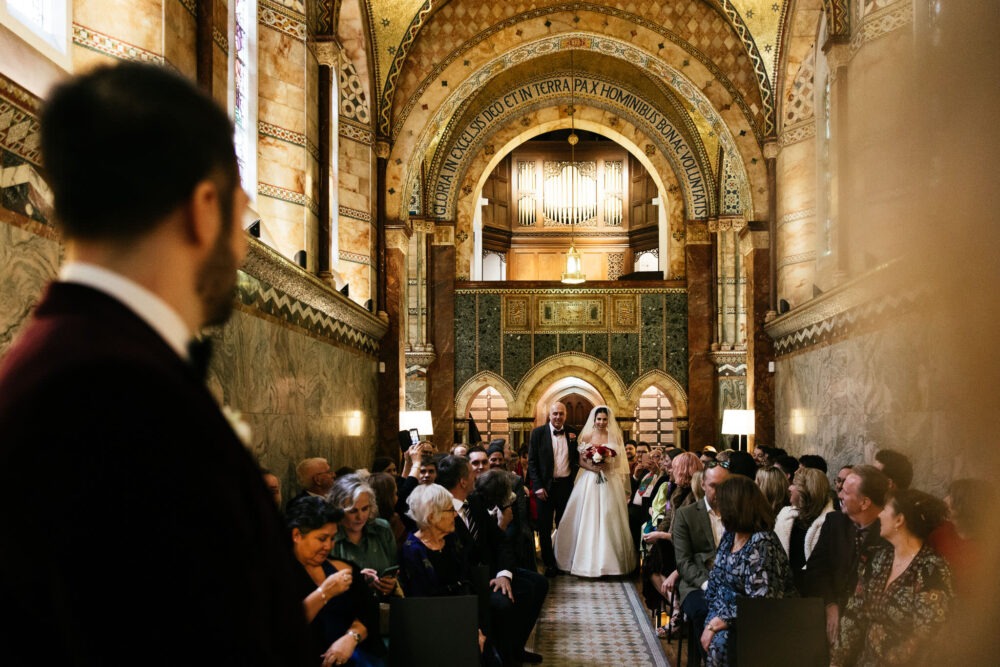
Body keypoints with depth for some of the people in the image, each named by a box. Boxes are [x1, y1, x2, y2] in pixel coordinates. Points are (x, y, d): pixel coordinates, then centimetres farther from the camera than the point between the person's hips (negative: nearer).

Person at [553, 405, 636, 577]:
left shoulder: (615, 437, 5)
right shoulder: (587, 437, 5)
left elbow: (619, 462, 5)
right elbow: (581, 461, 3)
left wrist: (607, 463, -14)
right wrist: (593, 467, -16)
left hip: (610, 482, 0)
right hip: (589, 481, 0)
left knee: (608, 520, 0)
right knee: (588, 519, -1)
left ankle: (607, 561, 7)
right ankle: (587, 561, 6)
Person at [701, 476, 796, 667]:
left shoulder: (761, 544, -20)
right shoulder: (730, 535, 5)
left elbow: (760, 601, -25)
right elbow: (716, 578, 11)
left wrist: (716, 624, -22)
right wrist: (712, 622, -5)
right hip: (725, 611, 6)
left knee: (719, 639, -33)